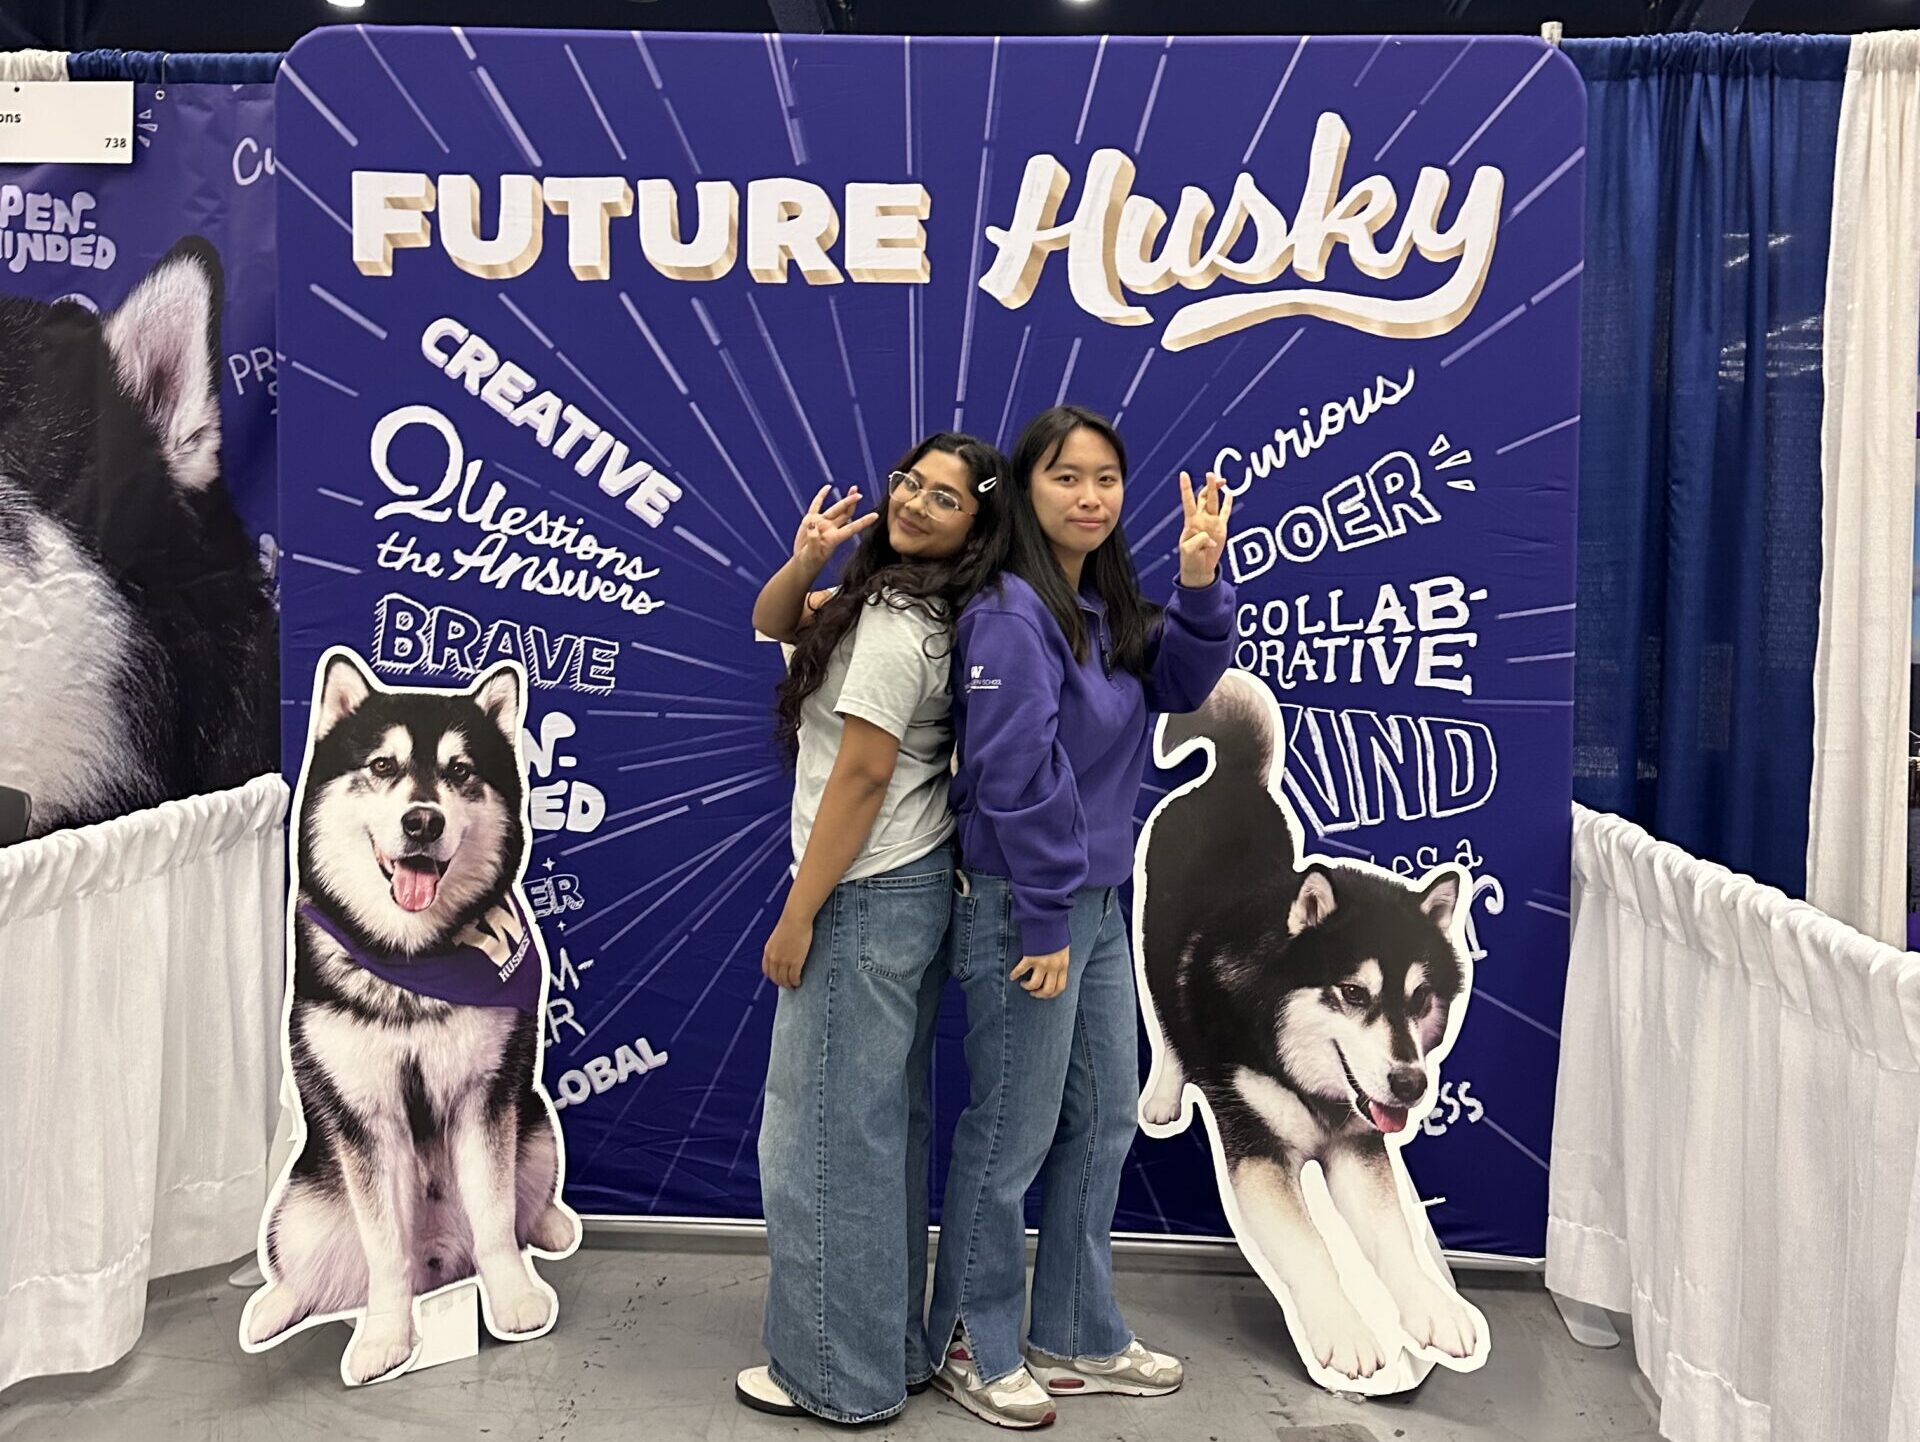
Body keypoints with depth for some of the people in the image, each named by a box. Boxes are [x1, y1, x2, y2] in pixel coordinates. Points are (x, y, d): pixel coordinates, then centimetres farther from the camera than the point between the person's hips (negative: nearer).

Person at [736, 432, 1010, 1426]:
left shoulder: (898, 622, -18)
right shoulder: (897, 594, 11)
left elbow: (860, 780, -20)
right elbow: (772, 624, 16)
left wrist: (796, 918, -15)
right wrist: (805, 560, -5)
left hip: (865, 901, -10)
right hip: (911, 893, 10)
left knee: (821, 1139, 2)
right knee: (885, 1128, 17)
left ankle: (839, 1378, 18)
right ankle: (895, 1347, 31)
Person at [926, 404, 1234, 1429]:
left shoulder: (1104, 605, 9)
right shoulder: (1010, 613, -18)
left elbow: (1179, 685, 8)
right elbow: (1017, 779, -21)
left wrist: (1201, 583, -6)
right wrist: (1044, 922, -19)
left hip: (1097, 904, 9)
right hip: (1023, 908, -9)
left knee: (1102, 1125, 17)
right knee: (1010, 1138, 5)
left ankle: (1078, 1339, 33)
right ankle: (971, 1347, 26)